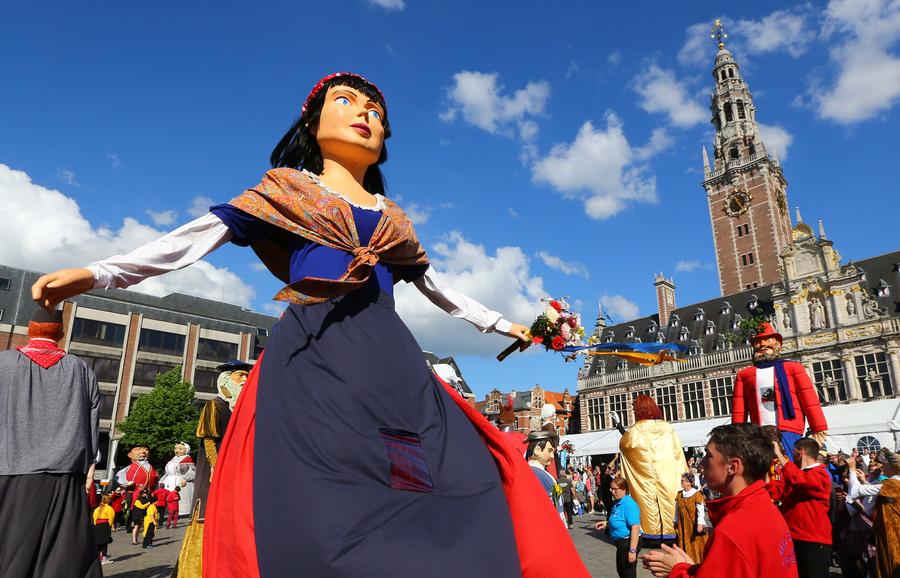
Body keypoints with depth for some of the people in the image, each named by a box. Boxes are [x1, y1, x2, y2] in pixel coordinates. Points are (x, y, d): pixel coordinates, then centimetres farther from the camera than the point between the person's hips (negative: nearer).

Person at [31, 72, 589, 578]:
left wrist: (500, 323, 35)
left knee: (458, 485, -9)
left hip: (391, 361, 4)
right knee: (319, 504, -16)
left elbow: (434, 282, 31)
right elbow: (204, 234, 7)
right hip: (311, 357, -4)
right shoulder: (287, 189, 16)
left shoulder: (392, 216, 25)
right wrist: (101, 272, -3)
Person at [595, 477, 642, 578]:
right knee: (620, 570, 24)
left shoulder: (628, 504, -23)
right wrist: (606, 524, 6)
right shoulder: (617, 502, 6)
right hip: (621, 543, 10)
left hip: (628, 543, -10)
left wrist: (632, 550, -29)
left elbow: (635, 527, -28)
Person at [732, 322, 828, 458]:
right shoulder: (744, 374, 15)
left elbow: (810, 400, 3)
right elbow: (738, 410, 10)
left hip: (788, 432, -2)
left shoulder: (793, 367, 11)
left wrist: (819, 428, -7)